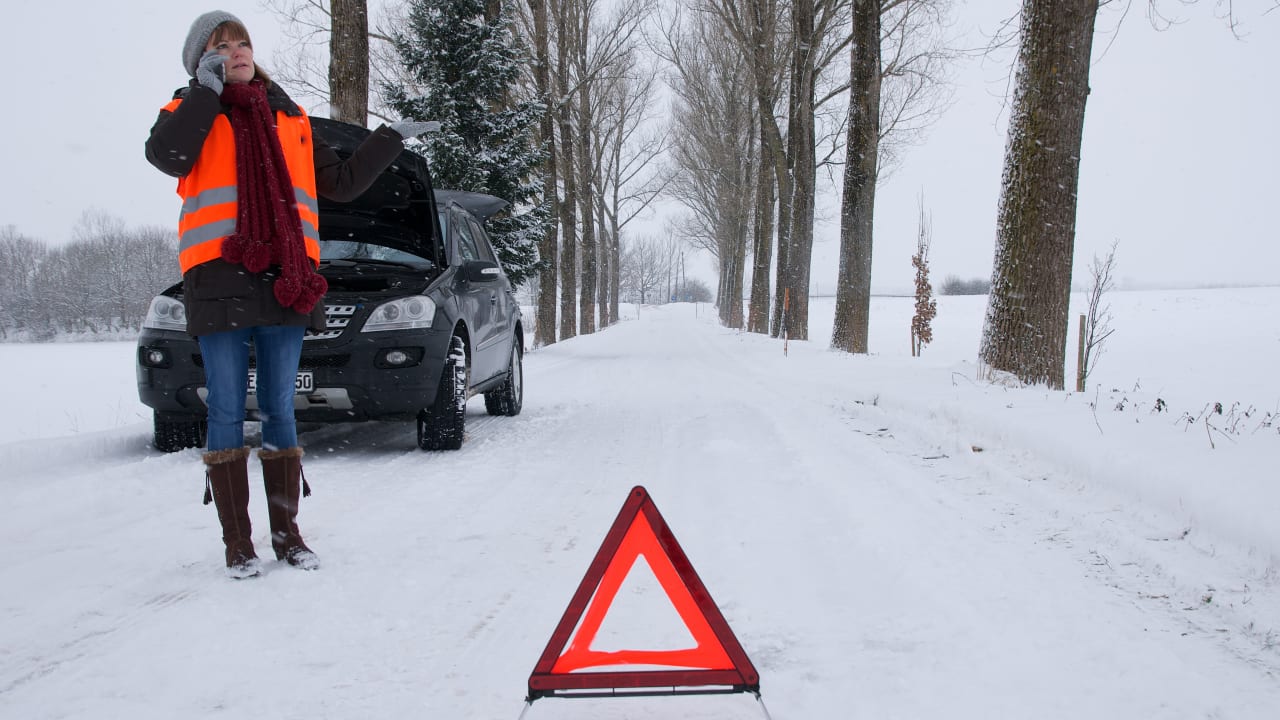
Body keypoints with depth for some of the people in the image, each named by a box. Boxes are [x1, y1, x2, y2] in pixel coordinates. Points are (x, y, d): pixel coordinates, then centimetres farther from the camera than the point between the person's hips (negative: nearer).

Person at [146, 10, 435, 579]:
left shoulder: (290, 120, 21)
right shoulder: (191, 113, 10)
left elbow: (341, 182, 26)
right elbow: (166, 155, -13)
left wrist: (392, 139, 28)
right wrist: (207, 88, -8)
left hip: (284, 283, 3)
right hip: (219, 281, -3)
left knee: (279, 412, 6)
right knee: (227, 413, -2)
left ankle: (286, 533, 13)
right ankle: (237, 542, 4)